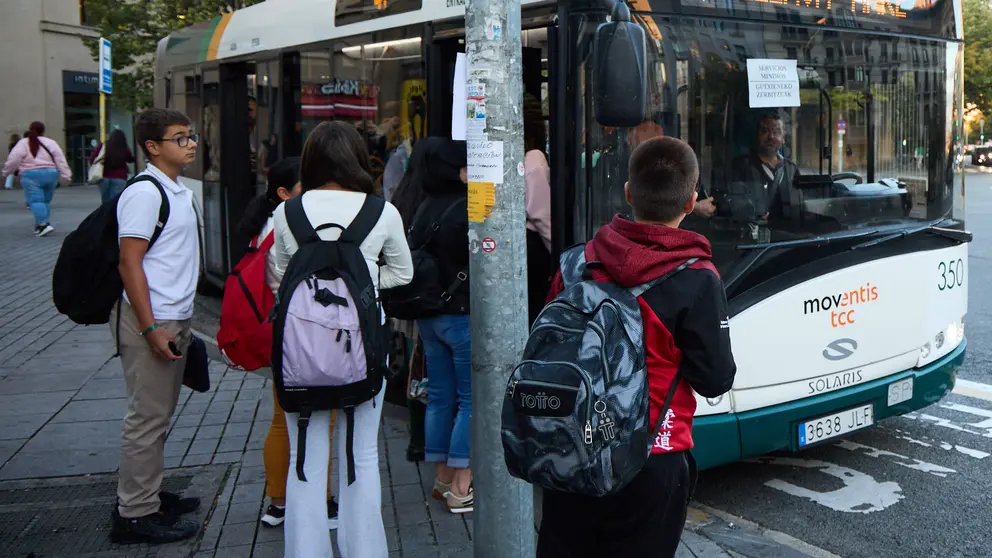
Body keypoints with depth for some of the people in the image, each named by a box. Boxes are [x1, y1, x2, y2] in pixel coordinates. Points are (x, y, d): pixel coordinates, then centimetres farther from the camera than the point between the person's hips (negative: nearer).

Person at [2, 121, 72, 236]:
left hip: (31, 175, -4)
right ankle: (41, 224, 19)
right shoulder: (51, 143, 7)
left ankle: (44, 224, -23)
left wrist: (6, 172, 12)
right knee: (46, 200, 15)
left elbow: (13, 160, -4)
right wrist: (66, 176, 7)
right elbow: (60, 160, 4)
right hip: (50, 174, 4)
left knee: (35, 200, -7)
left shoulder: (23, 143, 0)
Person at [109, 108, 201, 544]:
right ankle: (135, 514, 5)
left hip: (173, 320, 9)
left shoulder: (178, 191, 14)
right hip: (149, 321, -9)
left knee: (159, 414, 15)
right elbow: (129, 262, -18)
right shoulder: (144, 193, -14)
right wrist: (151, 328, -20)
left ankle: (148, 494, 26)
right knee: (148, 418, -3)